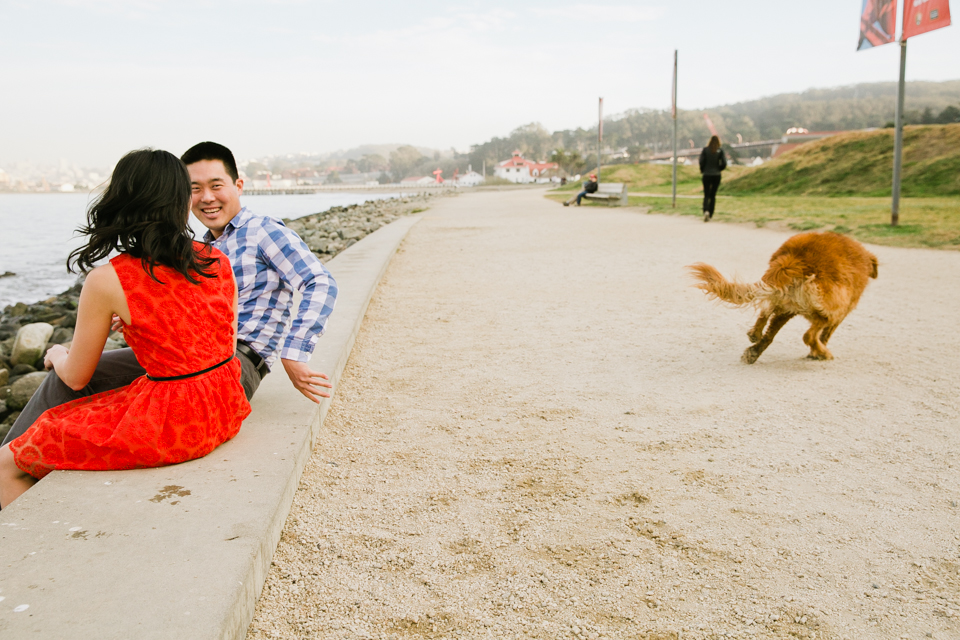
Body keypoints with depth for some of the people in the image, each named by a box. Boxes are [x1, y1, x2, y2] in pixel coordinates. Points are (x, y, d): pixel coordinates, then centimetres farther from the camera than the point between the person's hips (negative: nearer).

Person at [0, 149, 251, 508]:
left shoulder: (106, 281, -14)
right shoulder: (219, 263, -1)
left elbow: (76, 378, -1)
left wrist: (57, 354, 23)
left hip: (167, 424, -7)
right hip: (225, 411, 7)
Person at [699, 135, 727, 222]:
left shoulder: (705, 150, -4)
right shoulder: (720, 151, -3)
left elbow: (701, 162, -10)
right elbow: (724, 164, -7)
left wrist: (702, 171, 8)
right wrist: (718, 169, 12)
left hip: (706, 175, -1)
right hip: (717, 176, 1)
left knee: (706, 195, 5)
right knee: (713, 195, 12)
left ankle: (706, 211, -21)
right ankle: (710, 215, 12)